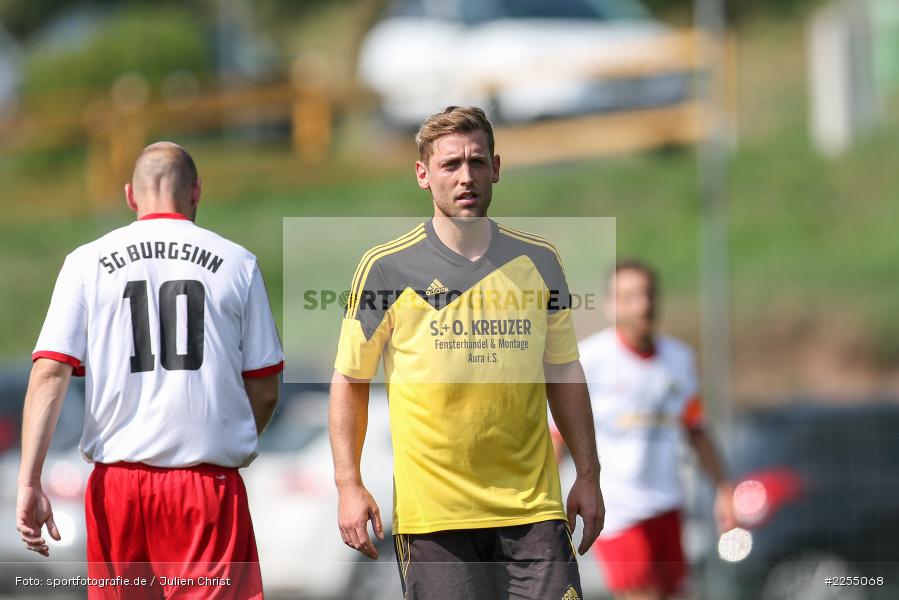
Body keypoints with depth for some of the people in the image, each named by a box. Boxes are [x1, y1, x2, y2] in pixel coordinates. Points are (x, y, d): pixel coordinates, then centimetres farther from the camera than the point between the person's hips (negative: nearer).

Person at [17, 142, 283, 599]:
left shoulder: (88, 262, 5)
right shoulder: (237, 263, 4)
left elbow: (49, 373, -4)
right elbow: (264, 391, 6)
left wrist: (29, 482, -7)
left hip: (117, 482, 2)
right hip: (208, 485, -2)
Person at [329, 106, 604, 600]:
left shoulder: (538, 261, 8)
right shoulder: (386, 268, 0)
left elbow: (564, 373, 16)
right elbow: (349, 382, 4)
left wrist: (588, 475, 12)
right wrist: (349, 485, -4)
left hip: (532, 504, 2)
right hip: (432, 514, -2)